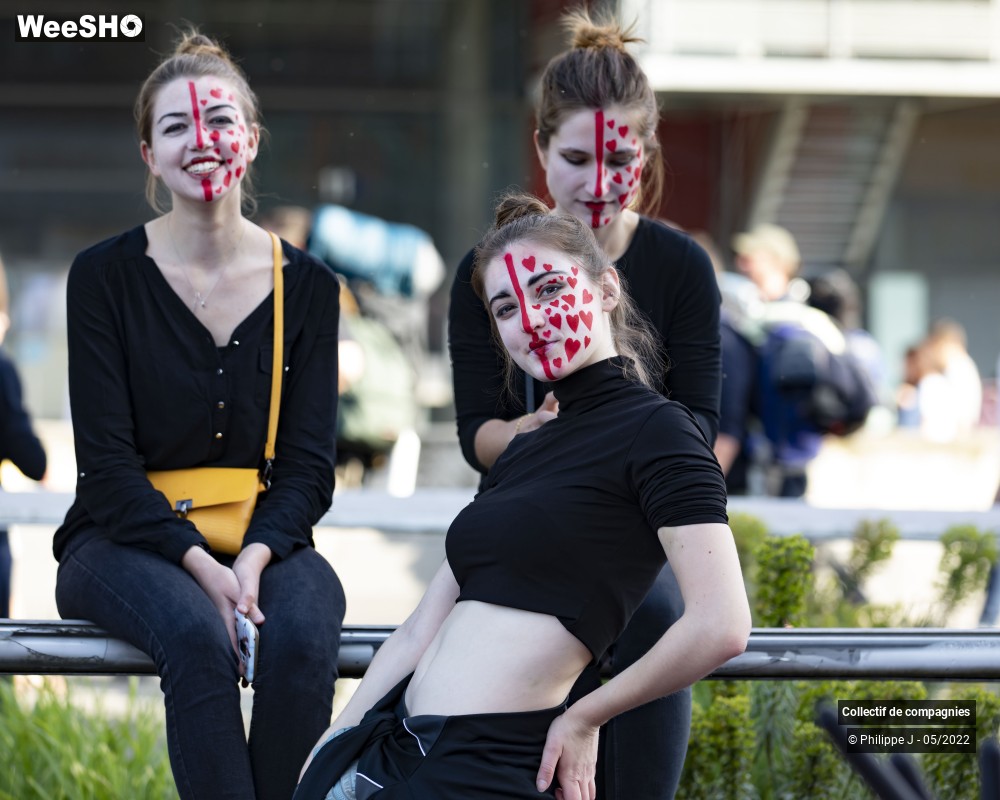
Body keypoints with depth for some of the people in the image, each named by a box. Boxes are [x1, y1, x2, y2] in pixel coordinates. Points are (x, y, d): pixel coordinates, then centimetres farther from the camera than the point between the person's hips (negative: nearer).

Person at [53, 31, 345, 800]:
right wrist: (199, 564, -20)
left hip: (262, 543, 2)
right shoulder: (106, 275, -1)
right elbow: (108, 463, -6)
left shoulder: (308, 286, 5)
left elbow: (309, 465, 3)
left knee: (302, 636, -32)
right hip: (126, 542, -2)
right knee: (197, 636, -35)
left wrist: (254, 557, -17)